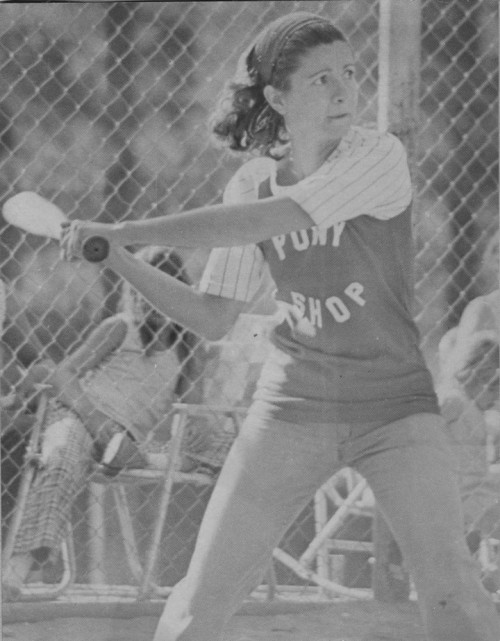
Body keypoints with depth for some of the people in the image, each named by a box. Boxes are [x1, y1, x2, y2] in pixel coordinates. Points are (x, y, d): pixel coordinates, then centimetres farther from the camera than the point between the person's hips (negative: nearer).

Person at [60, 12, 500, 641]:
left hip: (392, 405, -3)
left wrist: (124, 232, -25)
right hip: (291, 408, 3)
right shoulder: (252, 182, 0)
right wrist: (120, 262, -11)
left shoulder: (379, 158, -14)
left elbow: (268, 220, -27)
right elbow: (212, 319, 3)